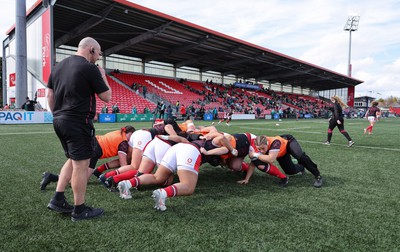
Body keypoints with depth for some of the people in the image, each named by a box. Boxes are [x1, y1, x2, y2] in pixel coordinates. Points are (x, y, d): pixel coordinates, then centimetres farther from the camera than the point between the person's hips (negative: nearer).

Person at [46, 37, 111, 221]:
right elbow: (106, 97, -6)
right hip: (79, 123, -8)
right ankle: (79, 210, 10)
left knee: (73, 160, 21)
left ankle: (58, 200, 22)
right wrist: (103, 76, 7)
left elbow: (50, 95, 15)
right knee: (81, 164, 0)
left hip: (59, 121, 9)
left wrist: (57, 115, 22)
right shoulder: (90, 68, -11)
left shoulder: (58, 66, 13)